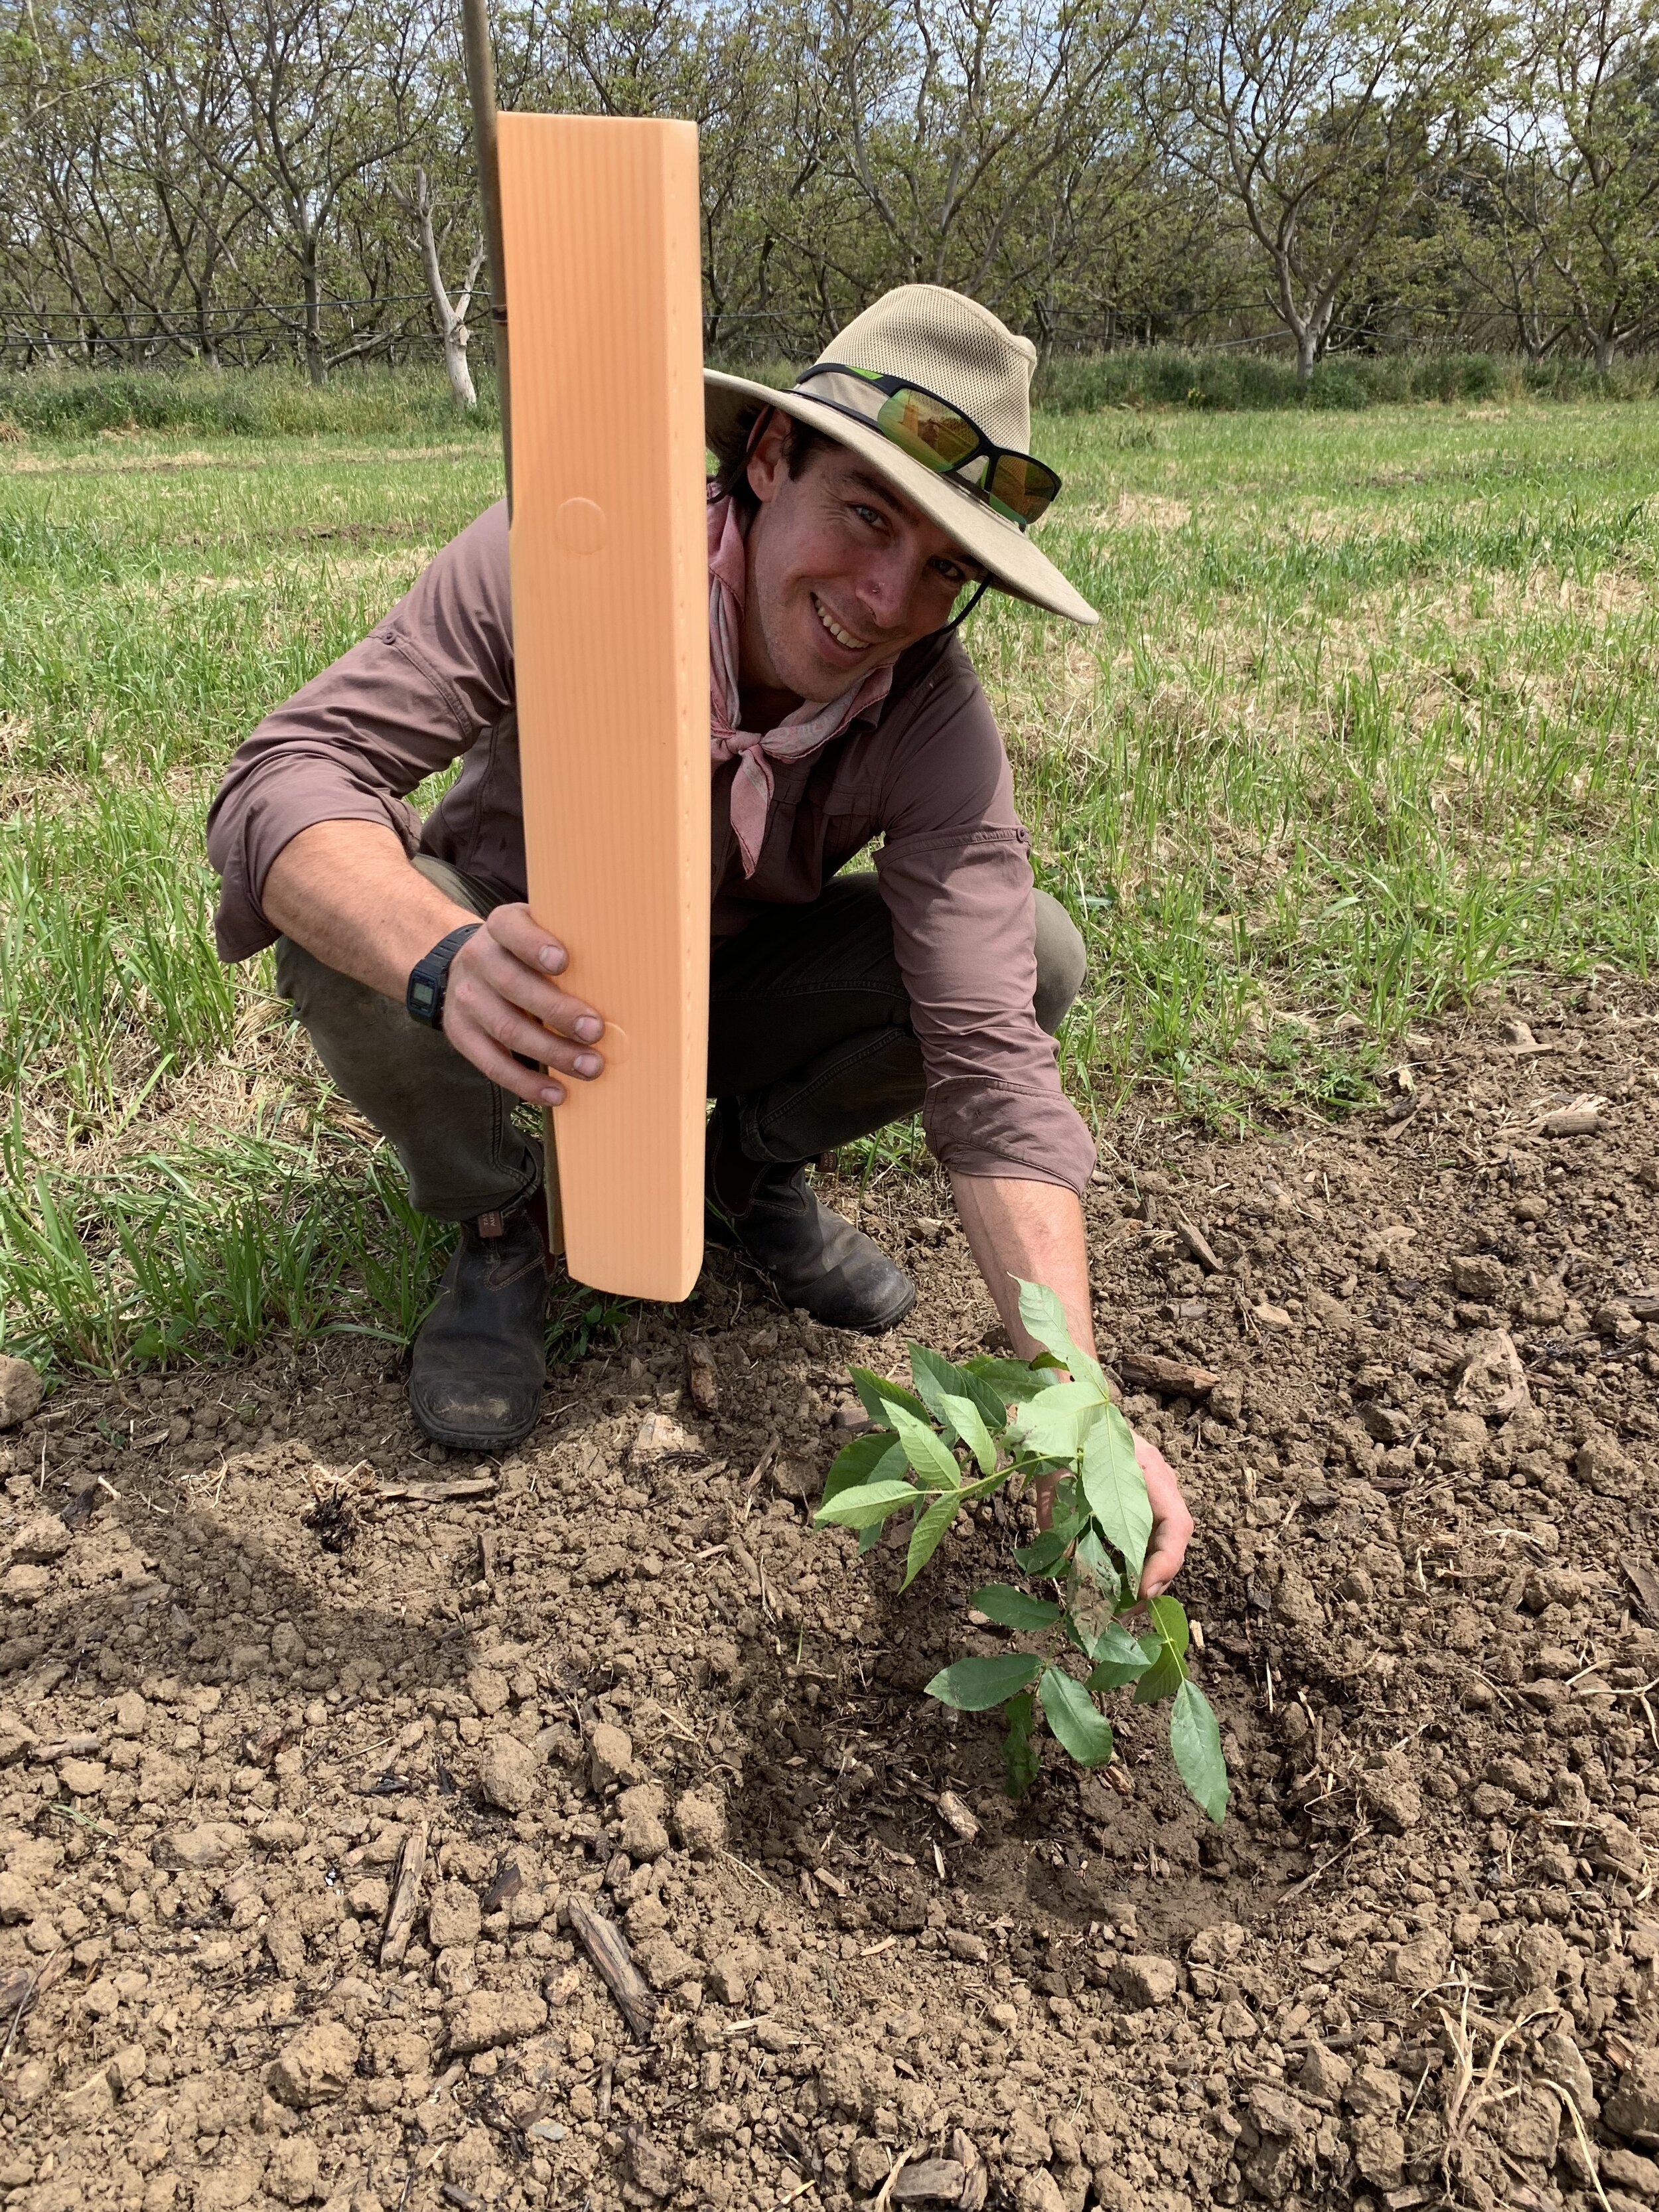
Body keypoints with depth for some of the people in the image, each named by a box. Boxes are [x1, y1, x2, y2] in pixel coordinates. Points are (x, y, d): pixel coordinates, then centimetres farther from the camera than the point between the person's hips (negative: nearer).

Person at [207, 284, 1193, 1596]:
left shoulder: (938, 728, -25)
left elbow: (989, 1055, -31)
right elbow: (284, 775, -34)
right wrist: (443, 956, -57)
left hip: (731, 993, 2)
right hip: (517, 983, -1)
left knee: (1035, 957, -20)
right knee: (345, 923, -35)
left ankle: (757, 1166, 5)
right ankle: (497, 1228, -4)